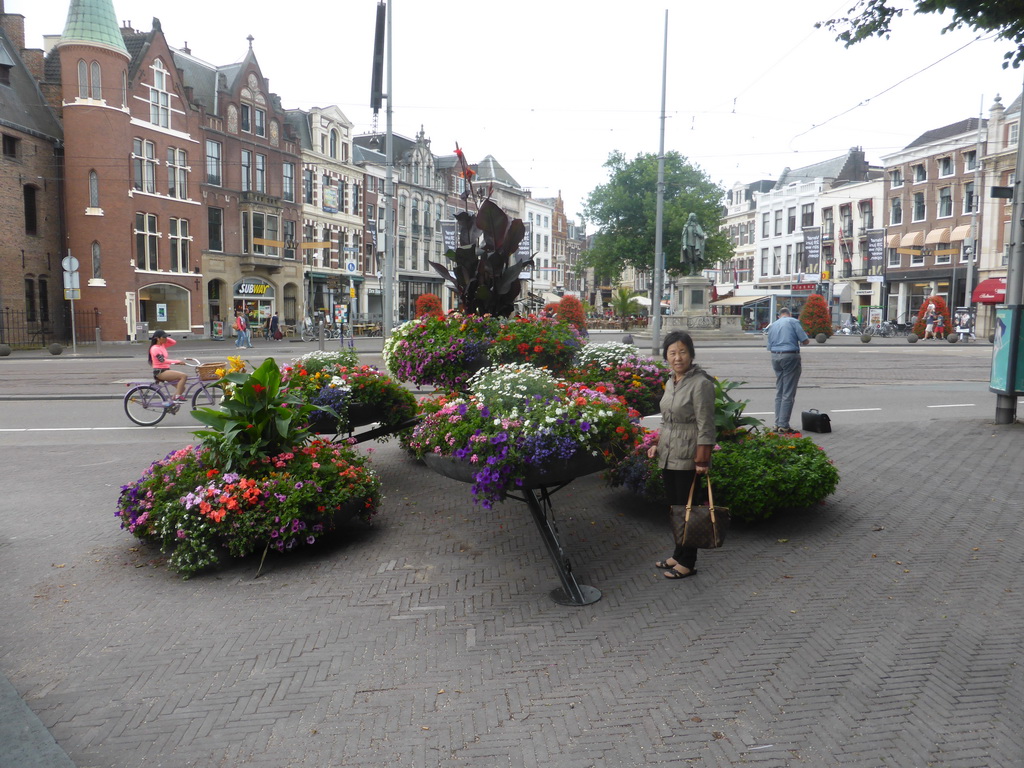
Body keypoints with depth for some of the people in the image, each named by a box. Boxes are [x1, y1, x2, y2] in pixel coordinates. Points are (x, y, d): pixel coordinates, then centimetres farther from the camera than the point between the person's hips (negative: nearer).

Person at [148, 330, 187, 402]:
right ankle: (177, 398, -22)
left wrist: (166, 338, 1)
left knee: (182, 388, 7)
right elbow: (163, 360, -24)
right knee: (183, 376, -24)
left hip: (165, 370, 10)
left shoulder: (162, 345, 11)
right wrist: (177, 362, -30)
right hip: (160, 372, -10)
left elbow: (173, 342, 17)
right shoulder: (155, 348, -14)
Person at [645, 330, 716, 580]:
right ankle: (678, 555, 29)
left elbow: (705, 426, -17)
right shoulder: (671, 381, 10)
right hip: (668, 456, 8)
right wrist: (658, 444, 13)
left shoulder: (701, 383, -15)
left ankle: (687, 563, 14)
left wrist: (702, 460, -18)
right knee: (674, 507, 16)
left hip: (687, 458, -8)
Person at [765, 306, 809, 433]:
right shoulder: (793, 321, -1)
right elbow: (805, 340, -5)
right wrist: (806, 340, 15)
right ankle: (783, 425, -8)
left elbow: (770, 346, 17)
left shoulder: (772, 326, 17)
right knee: (788, 393, -5)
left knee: (779, 392, 13)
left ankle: (778, 424, 13)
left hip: (775, 357, 6)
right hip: (790, 356, -6)